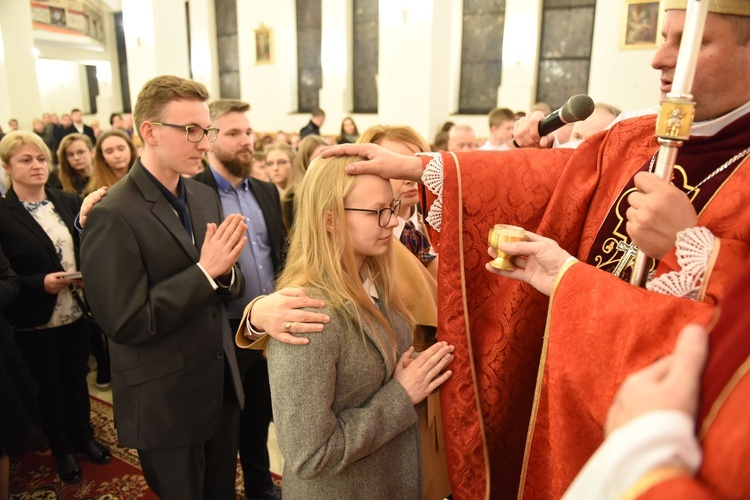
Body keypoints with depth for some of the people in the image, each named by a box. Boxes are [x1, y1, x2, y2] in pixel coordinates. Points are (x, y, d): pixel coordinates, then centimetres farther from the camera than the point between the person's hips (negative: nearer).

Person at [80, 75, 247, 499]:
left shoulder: (205, 196, 2)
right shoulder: (113, 216, -20)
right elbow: (125, 322, -22)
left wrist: (226, 271, -17)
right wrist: (204, 271, -24)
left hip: (223, 387, 6)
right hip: (165, 405, -6)